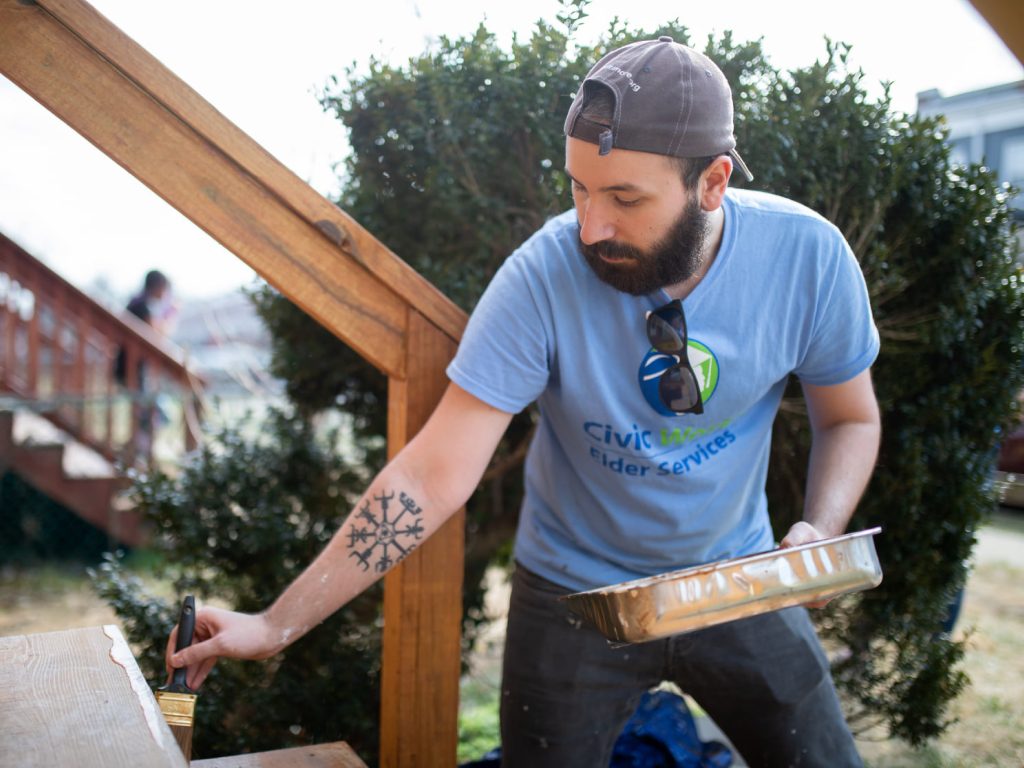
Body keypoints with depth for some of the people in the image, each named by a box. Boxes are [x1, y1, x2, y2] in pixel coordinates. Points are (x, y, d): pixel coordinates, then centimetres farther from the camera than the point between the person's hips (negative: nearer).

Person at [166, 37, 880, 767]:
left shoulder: (807, 255, -19)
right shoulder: (543, 276, -26)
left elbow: (851, 419, -2)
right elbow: (432, 477, -25)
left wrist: (820, 533, -21)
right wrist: (276, 625, -27)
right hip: (573, 594, -2)